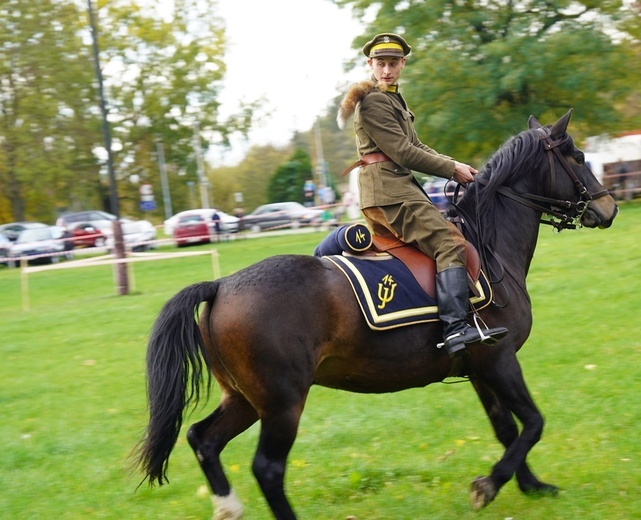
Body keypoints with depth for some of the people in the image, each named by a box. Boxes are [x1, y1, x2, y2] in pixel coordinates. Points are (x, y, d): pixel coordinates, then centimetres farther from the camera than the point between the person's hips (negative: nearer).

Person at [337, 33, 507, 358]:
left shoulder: (394, 99, 22)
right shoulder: (374, 101, -9)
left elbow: (417, 148, 22)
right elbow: (403, 152, -14)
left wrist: (455, 165, 7)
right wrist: (452, 170, -7)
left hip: (399, 186, 11)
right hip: (388, 189, -11)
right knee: (450, 243, -21)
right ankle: (455, 330, -31)